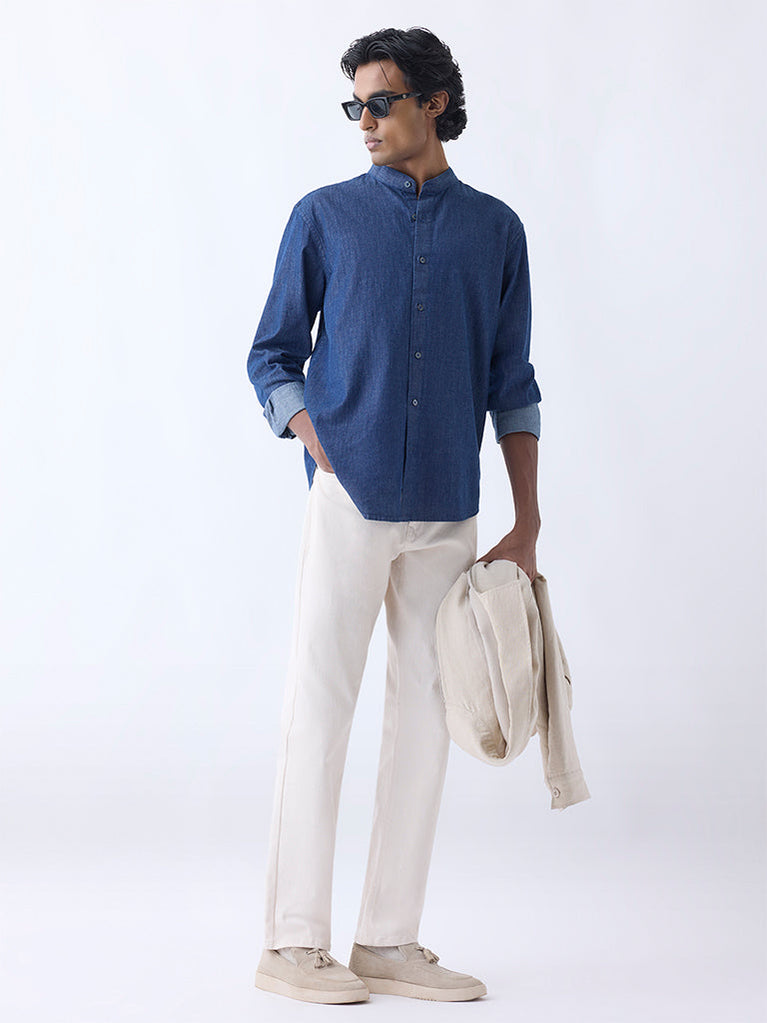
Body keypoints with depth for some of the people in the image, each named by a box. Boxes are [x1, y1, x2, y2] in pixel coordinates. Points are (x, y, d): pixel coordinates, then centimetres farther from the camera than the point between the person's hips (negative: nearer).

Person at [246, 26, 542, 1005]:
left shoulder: (494, 227, 11)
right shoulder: (325, 217, 6)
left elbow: (511, 382, 12)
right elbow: (273, 357, 8)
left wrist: (527, 522, 8)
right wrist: (321, 452, -8)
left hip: (447, 509, 3)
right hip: (350, 497, -3)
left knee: (425, 713, 4)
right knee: (320, 703, -4)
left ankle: (389, 941, 12)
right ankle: (294, 943, 1)